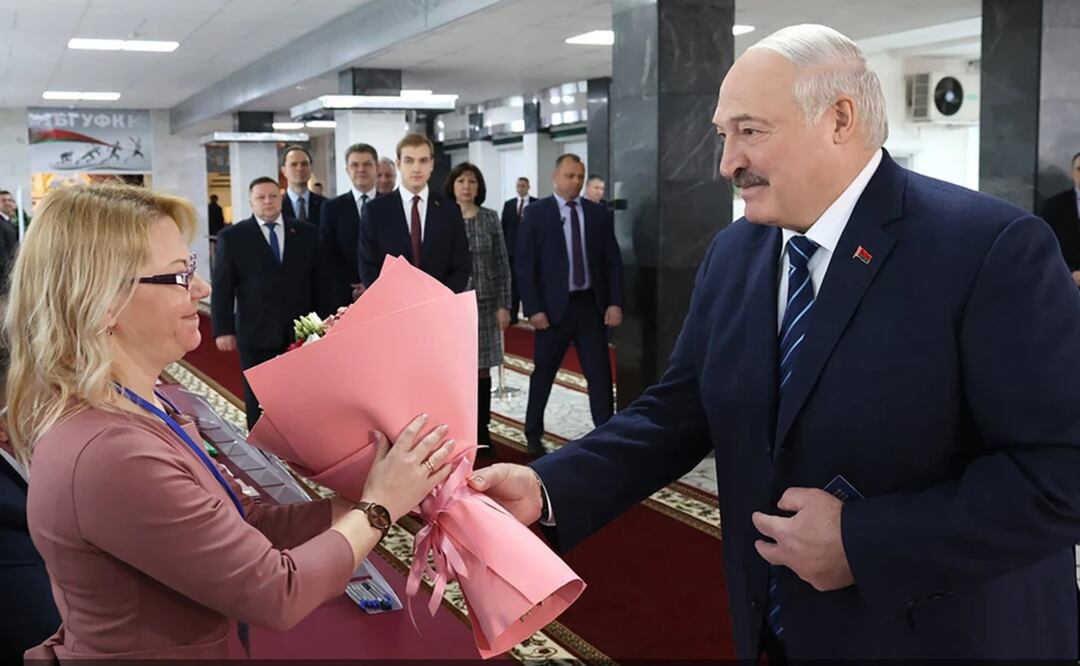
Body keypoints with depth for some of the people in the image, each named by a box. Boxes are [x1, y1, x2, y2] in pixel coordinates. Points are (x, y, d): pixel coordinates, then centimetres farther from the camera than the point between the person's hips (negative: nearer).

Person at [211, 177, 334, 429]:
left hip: (301, 331, 2)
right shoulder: (231, 237, 1)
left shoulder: (307, 233, 7)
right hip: (256, 333, -1)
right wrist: (223, 330, -6)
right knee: (258, 400, 8)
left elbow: (321, 282, 9)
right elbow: (222, 288, 0)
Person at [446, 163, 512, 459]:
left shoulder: (490, 218, 3)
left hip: (484, 304, 1)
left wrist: (504, 305, -2)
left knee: (481, 369, 6)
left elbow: (502, 265, 3)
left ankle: (482, 433, 15)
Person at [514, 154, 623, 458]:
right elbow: (524, 265, -6)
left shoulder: (598, 213, 6)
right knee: (543, 373, 11)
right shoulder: (536, 212, -3)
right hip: (553, 307, -2)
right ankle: (534, 435, 27)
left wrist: (615, 302, -3)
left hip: (591, 305, 2)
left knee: (600, 374, 1)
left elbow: (613, 261, 7)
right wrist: (534, 309, -12)